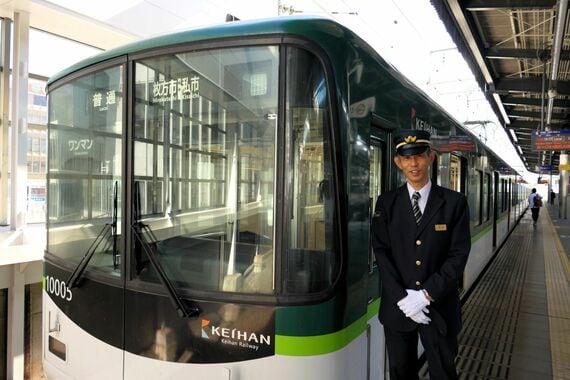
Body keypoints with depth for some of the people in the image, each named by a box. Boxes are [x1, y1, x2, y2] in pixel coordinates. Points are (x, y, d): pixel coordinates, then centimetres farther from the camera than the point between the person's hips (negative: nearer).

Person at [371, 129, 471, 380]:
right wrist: (403, 298, -14)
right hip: (397, 307, 1)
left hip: (439, 307, -1)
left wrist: (426, 295, -15)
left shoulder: (454, 202, -2)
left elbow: (458, 255, -7)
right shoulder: (386, 203, 1)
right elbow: (382, 253, -4)